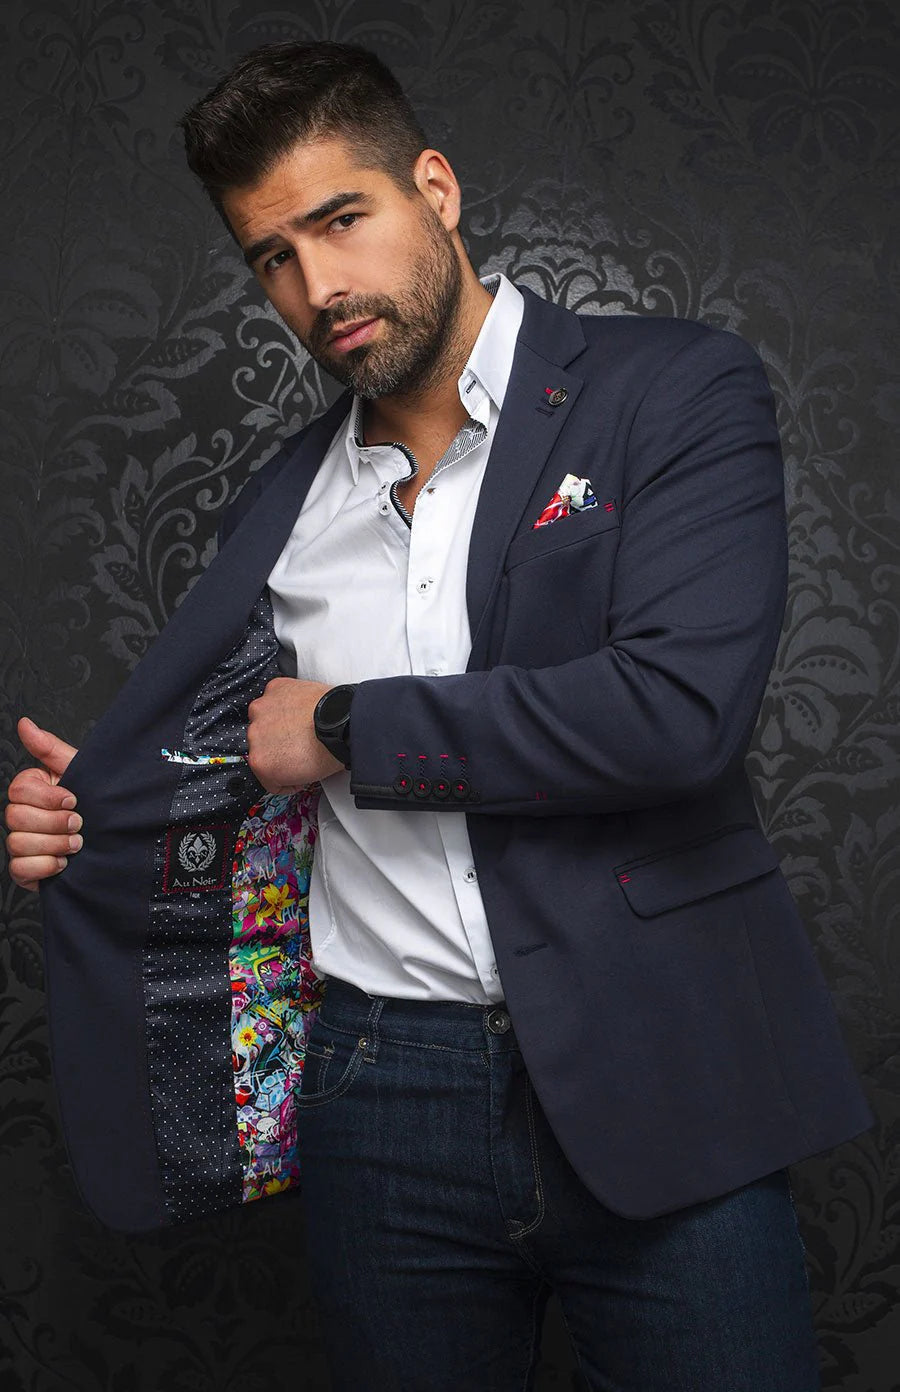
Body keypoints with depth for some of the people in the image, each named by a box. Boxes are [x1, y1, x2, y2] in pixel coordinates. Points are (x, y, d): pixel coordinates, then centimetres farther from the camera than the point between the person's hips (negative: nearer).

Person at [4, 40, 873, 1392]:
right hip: (382, 1107, 4)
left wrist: (349, 728, -10)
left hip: (651, 1082, -3)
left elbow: (682, 707, -19)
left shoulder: (677, 390, -4)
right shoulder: (282, 503, 10)